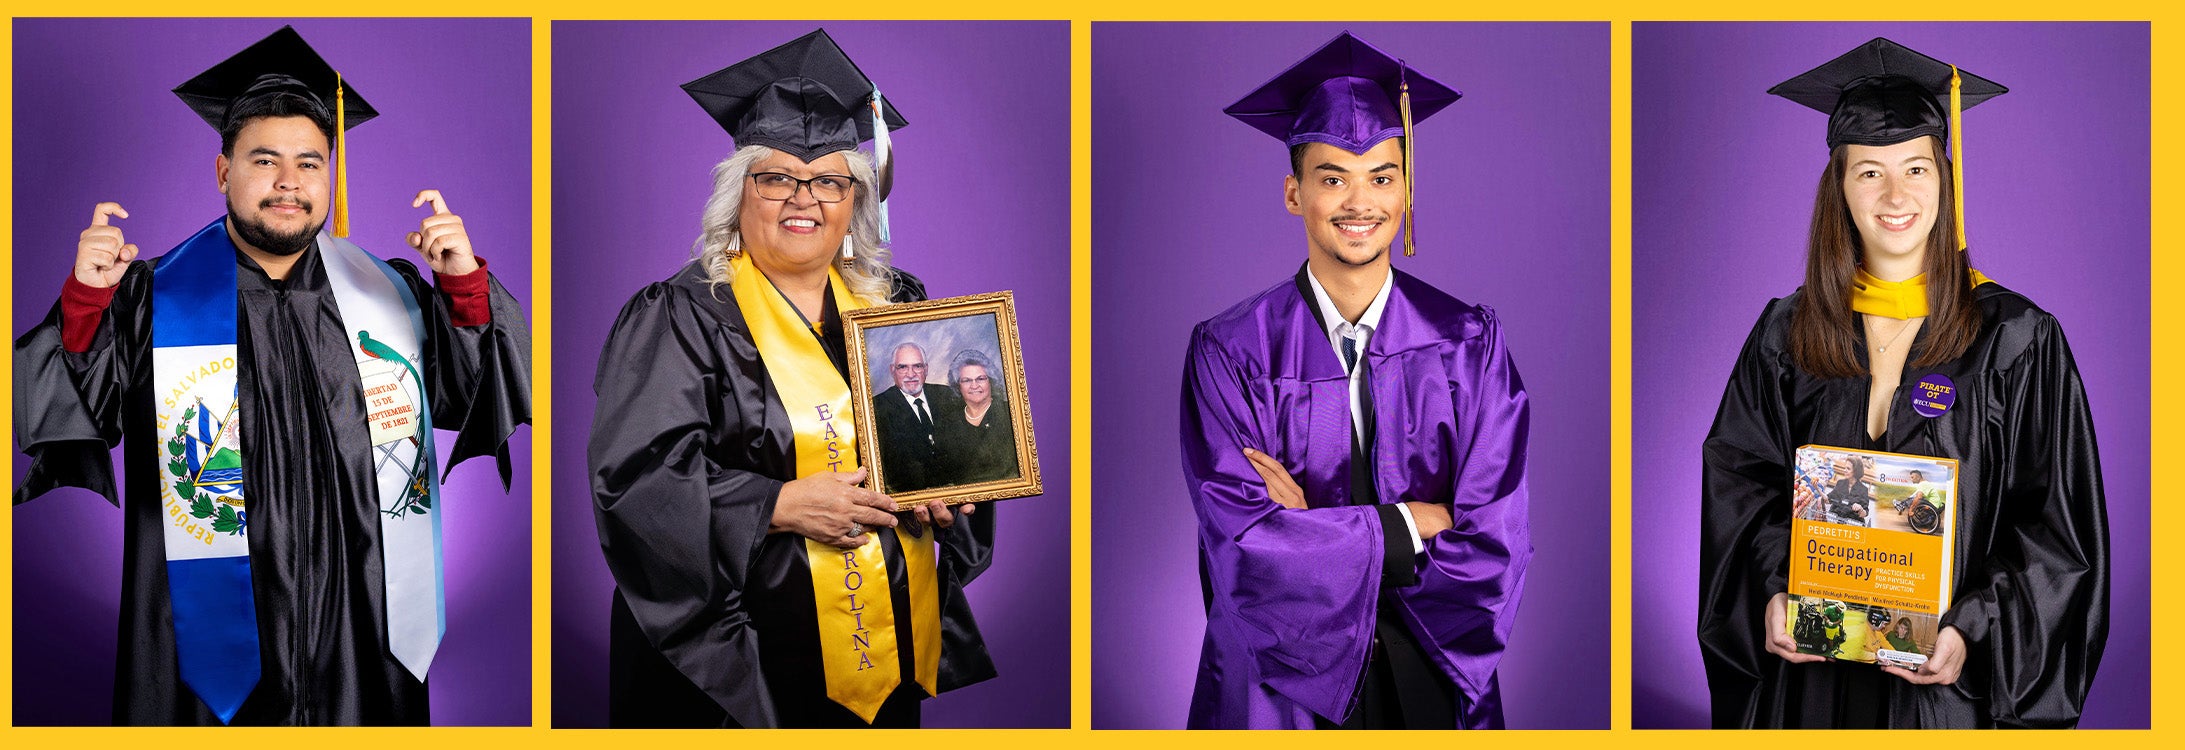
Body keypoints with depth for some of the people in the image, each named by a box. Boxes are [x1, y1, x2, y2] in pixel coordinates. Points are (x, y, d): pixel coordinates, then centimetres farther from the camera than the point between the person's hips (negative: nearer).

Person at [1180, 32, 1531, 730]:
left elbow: (1495, 548, -14)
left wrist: (1312, 537, -17)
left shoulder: (1469, 342, -7)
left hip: (1429, 678, 1)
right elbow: (1244, 552, -19)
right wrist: (1409, 525, -16)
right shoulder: (1229, 352, -11)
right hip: (1277, 689, -1)